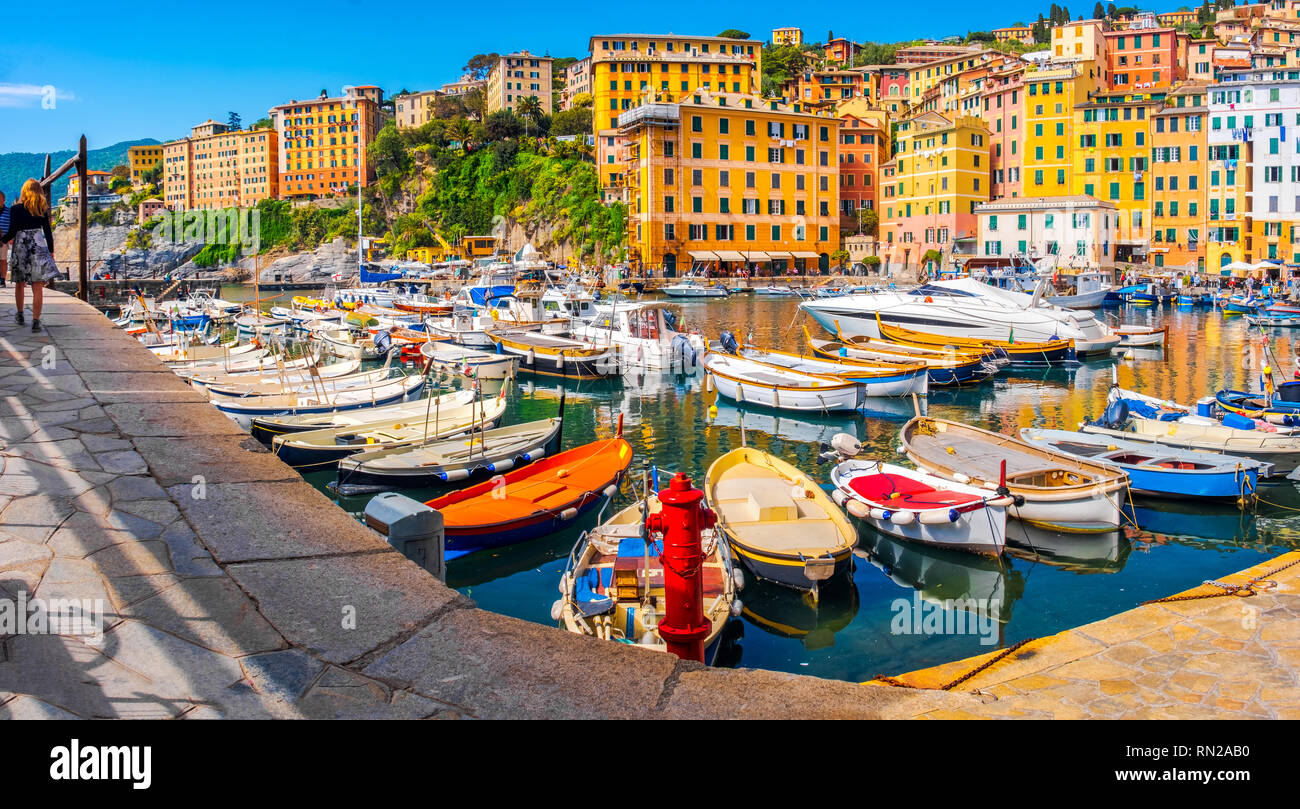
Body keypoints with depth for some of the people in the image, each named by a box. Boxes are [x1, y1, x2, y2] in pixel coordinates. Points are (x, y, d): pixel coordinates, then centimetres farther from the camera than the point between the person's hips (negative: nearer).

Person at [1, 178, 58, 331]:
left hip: (20, 247, 0)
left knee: (19, 283, 18)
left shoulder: (16, 208, -3)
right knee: (37, 287, -3)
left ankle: (20, 315, 30)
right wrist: (51, 251, 11)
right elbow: (48, 232, 3)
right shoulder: (42, 209, 2)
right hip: (38, 247, 0)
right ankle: (35, 320, -10)